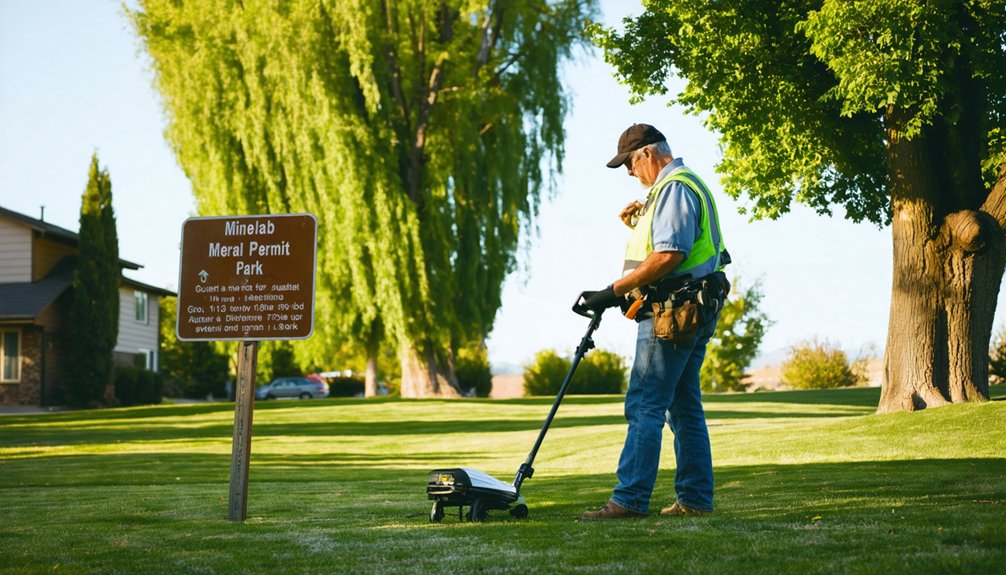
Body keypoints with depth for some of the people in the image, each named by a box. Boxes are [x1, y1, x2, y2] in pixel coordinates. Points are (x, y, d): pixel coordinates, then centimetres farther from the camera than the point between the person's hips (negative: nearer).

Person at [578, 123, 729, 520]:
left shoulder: (674, 188, -12)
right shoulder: (686, 184, 22)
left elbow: (668, 256, -22)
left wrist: (613, 291, -19)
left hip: (673, 313, -11)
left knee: (644, 405, -12)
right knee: (684, 406, 12)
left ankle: (629, 499, -13)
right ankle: (695, 499, 14)